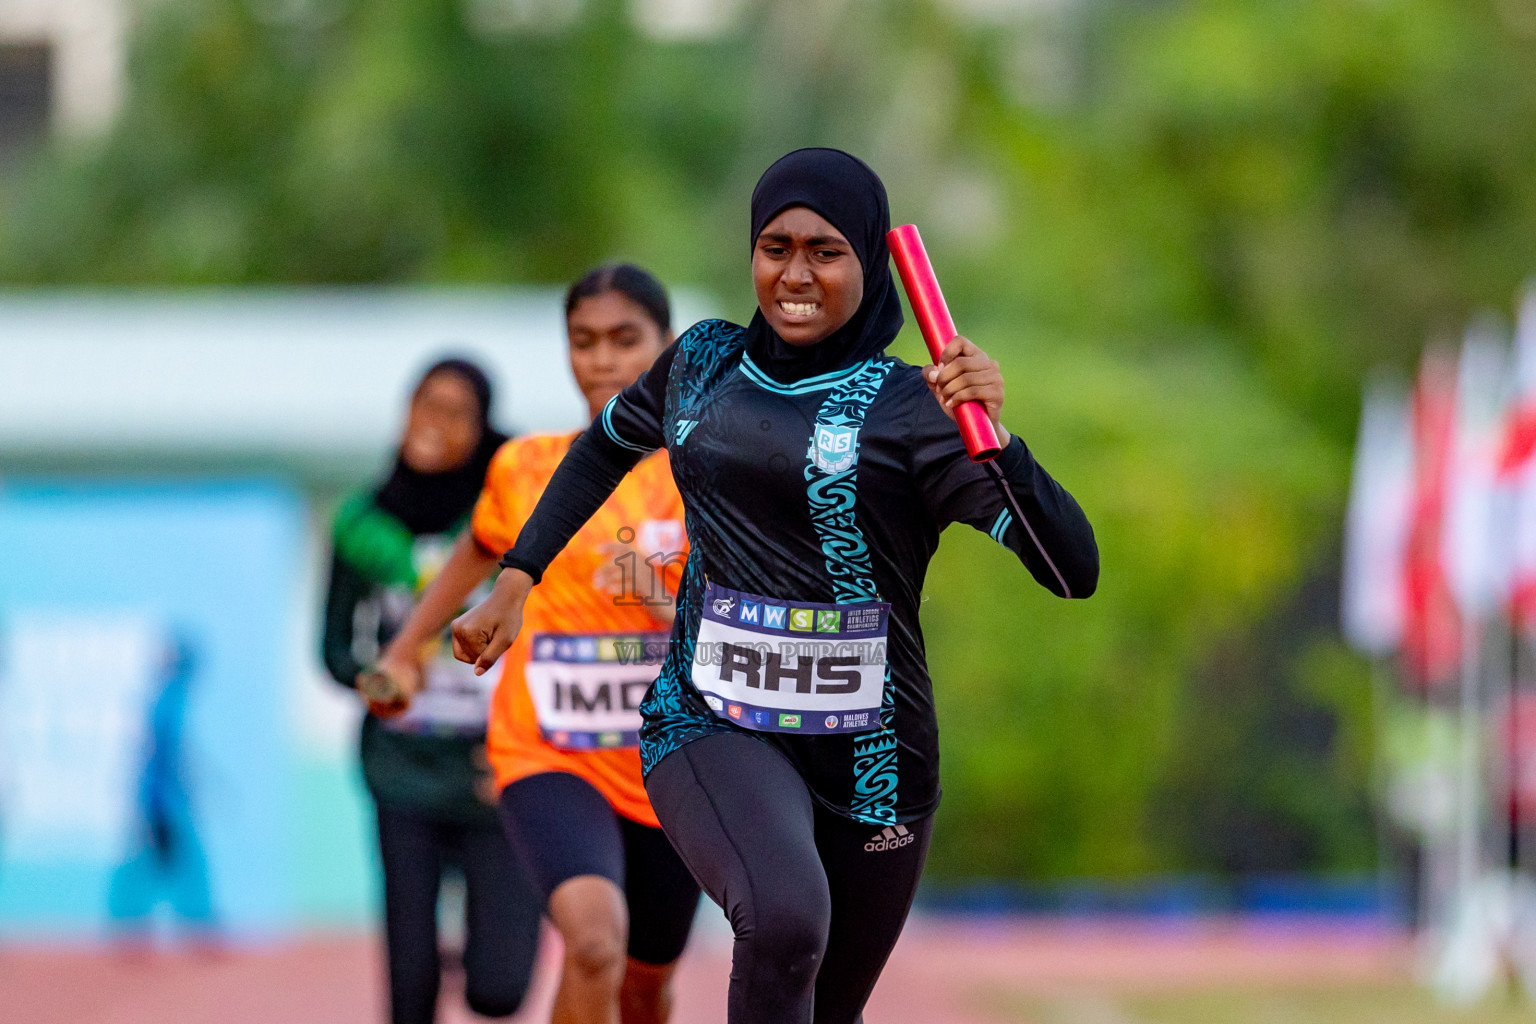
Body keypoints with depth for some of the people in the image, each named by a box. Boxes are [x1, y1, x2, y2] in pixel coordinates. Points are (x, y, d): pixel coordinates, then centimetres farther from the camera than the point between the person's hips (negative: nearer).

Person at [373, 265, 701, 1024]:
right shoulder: (524, 469, -1)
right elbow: (480, 551, 22)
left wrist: (659, 602, -29)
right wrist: (405, 650, 26)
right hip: (547, 760, -1)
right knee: (593, 938, -29)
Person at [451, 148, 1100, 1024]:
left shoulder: (908, 409, -6)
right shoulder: (704, 362, 6)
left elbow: (1075, 572, -15)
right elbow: (607, 448, 29)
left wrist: (994, 437, -29)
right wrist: (515, 582, 24)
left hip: (869, 752, 0)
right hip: (712, 725, 0)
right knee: (786, 919, -32)